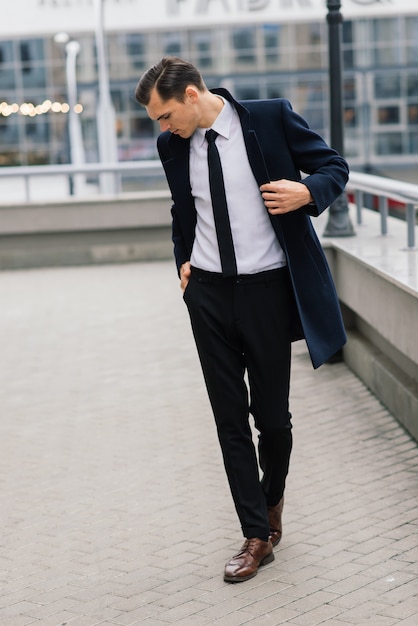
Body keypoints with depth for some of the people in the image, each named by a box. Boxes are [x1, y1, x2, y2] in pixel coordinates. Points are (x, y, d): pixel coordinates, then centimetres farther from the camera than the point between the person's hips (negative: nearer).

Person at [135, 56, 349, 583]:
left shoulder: (272, 118, -9)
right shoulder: (172, 145, 5)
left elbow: (334, 167, 0)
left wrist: (307, 192, -20)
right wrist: (183, 260, 7)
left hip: (267, 288, -3)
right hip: (208, 292, 4)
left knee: (271, 415, 6)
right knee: (230, 418, 4)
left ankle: (272, 499, 37)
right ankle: (257, 535, 14)